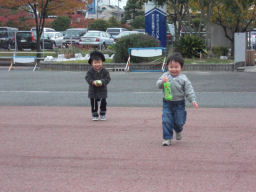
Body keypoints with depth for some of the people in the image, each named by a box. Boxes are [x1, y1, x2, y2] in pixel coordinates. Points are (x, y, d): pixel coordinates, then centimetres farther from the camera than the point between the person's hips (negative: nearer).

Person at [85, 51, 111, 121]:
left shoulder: (105, 71, -4)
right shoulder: (90, 71, -6)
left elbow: (107, 78, -10)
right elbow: (88, 78, -12)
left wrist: (102, 82, -28)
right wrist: (93, 82, -30)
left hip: (102, 90, 1)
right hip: (93, 91, -1)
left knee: (103, 103, 6)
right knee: (94, 104, 3)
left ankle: (102, 115, 22)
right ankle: (94, 115, 15)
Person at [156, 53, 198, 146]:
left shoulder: (183, 78, -6)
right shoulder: (165, 76, -1)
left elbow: (189, 90, -4)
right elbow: (158, 84, -5)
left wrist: (193, 100, -13)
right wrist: (162, 82, -28)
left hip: (179, 103, -1)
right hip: (167, 103, 1)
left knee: (179, 121, 6)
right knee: (166, 121, -4)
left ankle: (178, 131, 41)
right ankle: (167, 138, 8)